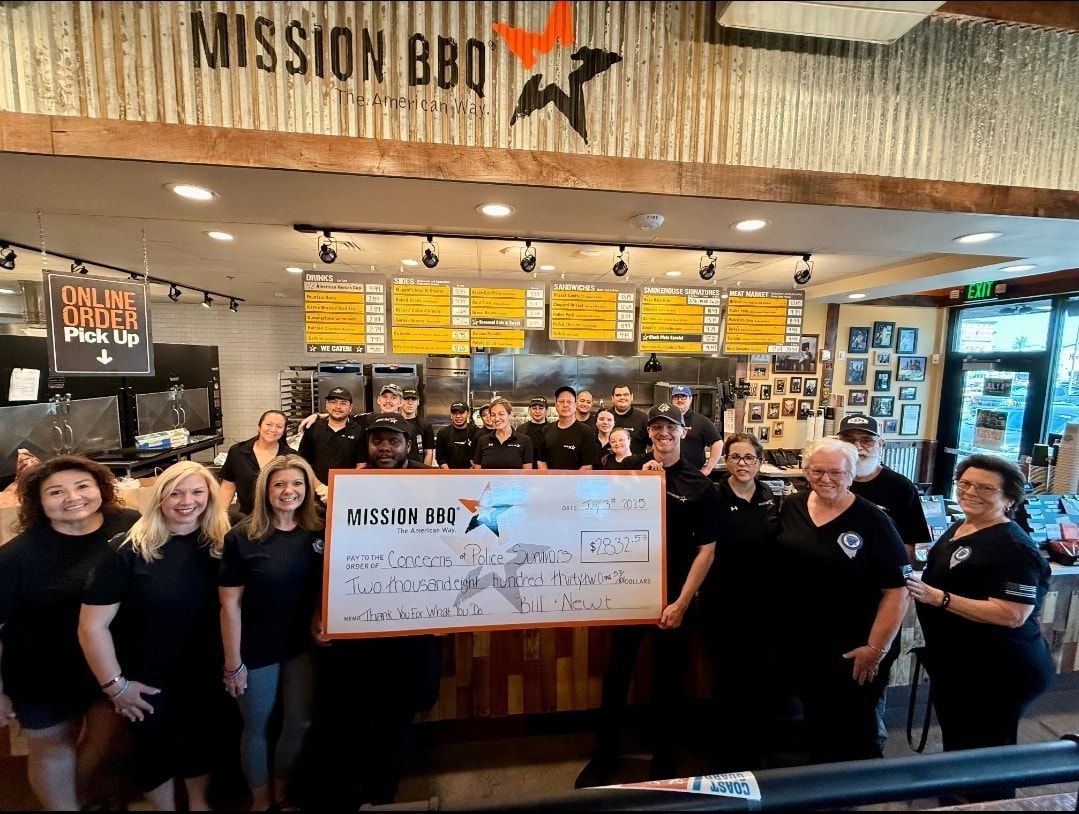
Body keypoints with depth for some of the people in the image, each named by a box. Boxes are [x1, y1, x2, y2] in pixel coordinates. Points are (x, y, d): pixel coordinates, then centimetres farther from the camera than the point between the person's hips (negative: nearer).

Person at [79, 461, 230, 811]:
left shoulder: (220, 544, -11)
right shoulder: (128, 549, -20)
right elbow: (92, 626, -15)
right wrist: (115, 684, -11)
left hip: (205, 673, 3)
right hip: (146, 679, -2)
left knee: (201, 739, 23)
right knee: (153, 747, 21)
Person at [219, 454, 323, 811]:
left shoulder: (319, 533, -8)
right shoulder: (241, 538, -16)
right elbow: (230, 605, -12)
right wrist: (233, 663, -9)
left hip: (303, 646, 3)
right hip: (257, 651, -3)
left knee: (299, 724, 17)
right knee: (257, 728, 17)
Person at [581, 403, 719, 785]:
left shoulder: (700, 486, -5)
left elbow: (706, 550, -6)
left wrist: (681, 602, -11)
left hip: (673, 598, -1)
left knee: (669, 681, 16)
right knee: (617, 673, 13)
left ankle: (664, 760, 39)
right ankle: (604, 756, 35)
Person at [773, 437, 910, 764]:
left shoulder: (873, 521, -15)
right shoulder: (791, 507, -2)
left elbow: (898, 589, -15)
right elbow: (777, 565, 9)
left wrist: (876, 648, -16)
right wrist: (779, 623, 7)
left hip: (852, 652, -4)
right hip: (799, 645, 4)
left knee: (854, 732, 14)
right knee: (815, 722, 23)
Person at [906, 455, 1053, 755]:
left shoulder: (1013, 547, -23)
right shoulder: (959, 528, 5)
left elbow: (1012, 616, -29)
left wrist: (939, 598, -33)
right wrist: (920, 586, 8)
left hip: (996, 673, -9)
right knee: (955, 746, 26)